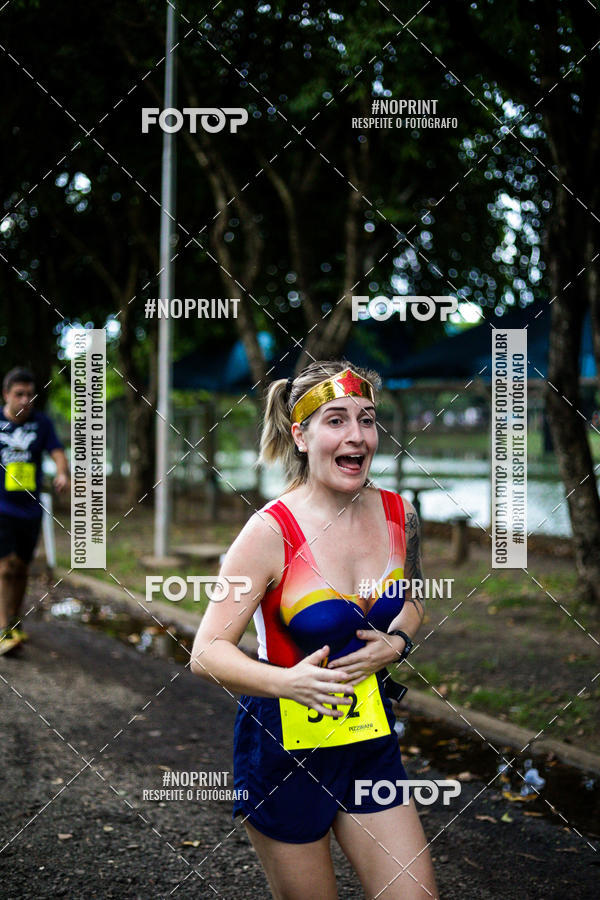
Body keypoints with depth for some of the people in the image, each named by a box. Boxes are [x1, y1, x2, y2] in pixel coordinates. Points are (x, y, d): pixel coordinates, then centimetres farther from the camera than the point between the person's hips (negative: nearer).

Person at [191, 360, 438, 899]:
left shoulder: (397, 515, -3)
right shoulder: (271, 532, -19)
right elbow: (207, 653, -18)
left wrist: (397, 642, -6)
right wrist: (286, 681, -36)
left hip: (370, 740, 5)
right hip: (283, 741, -4)